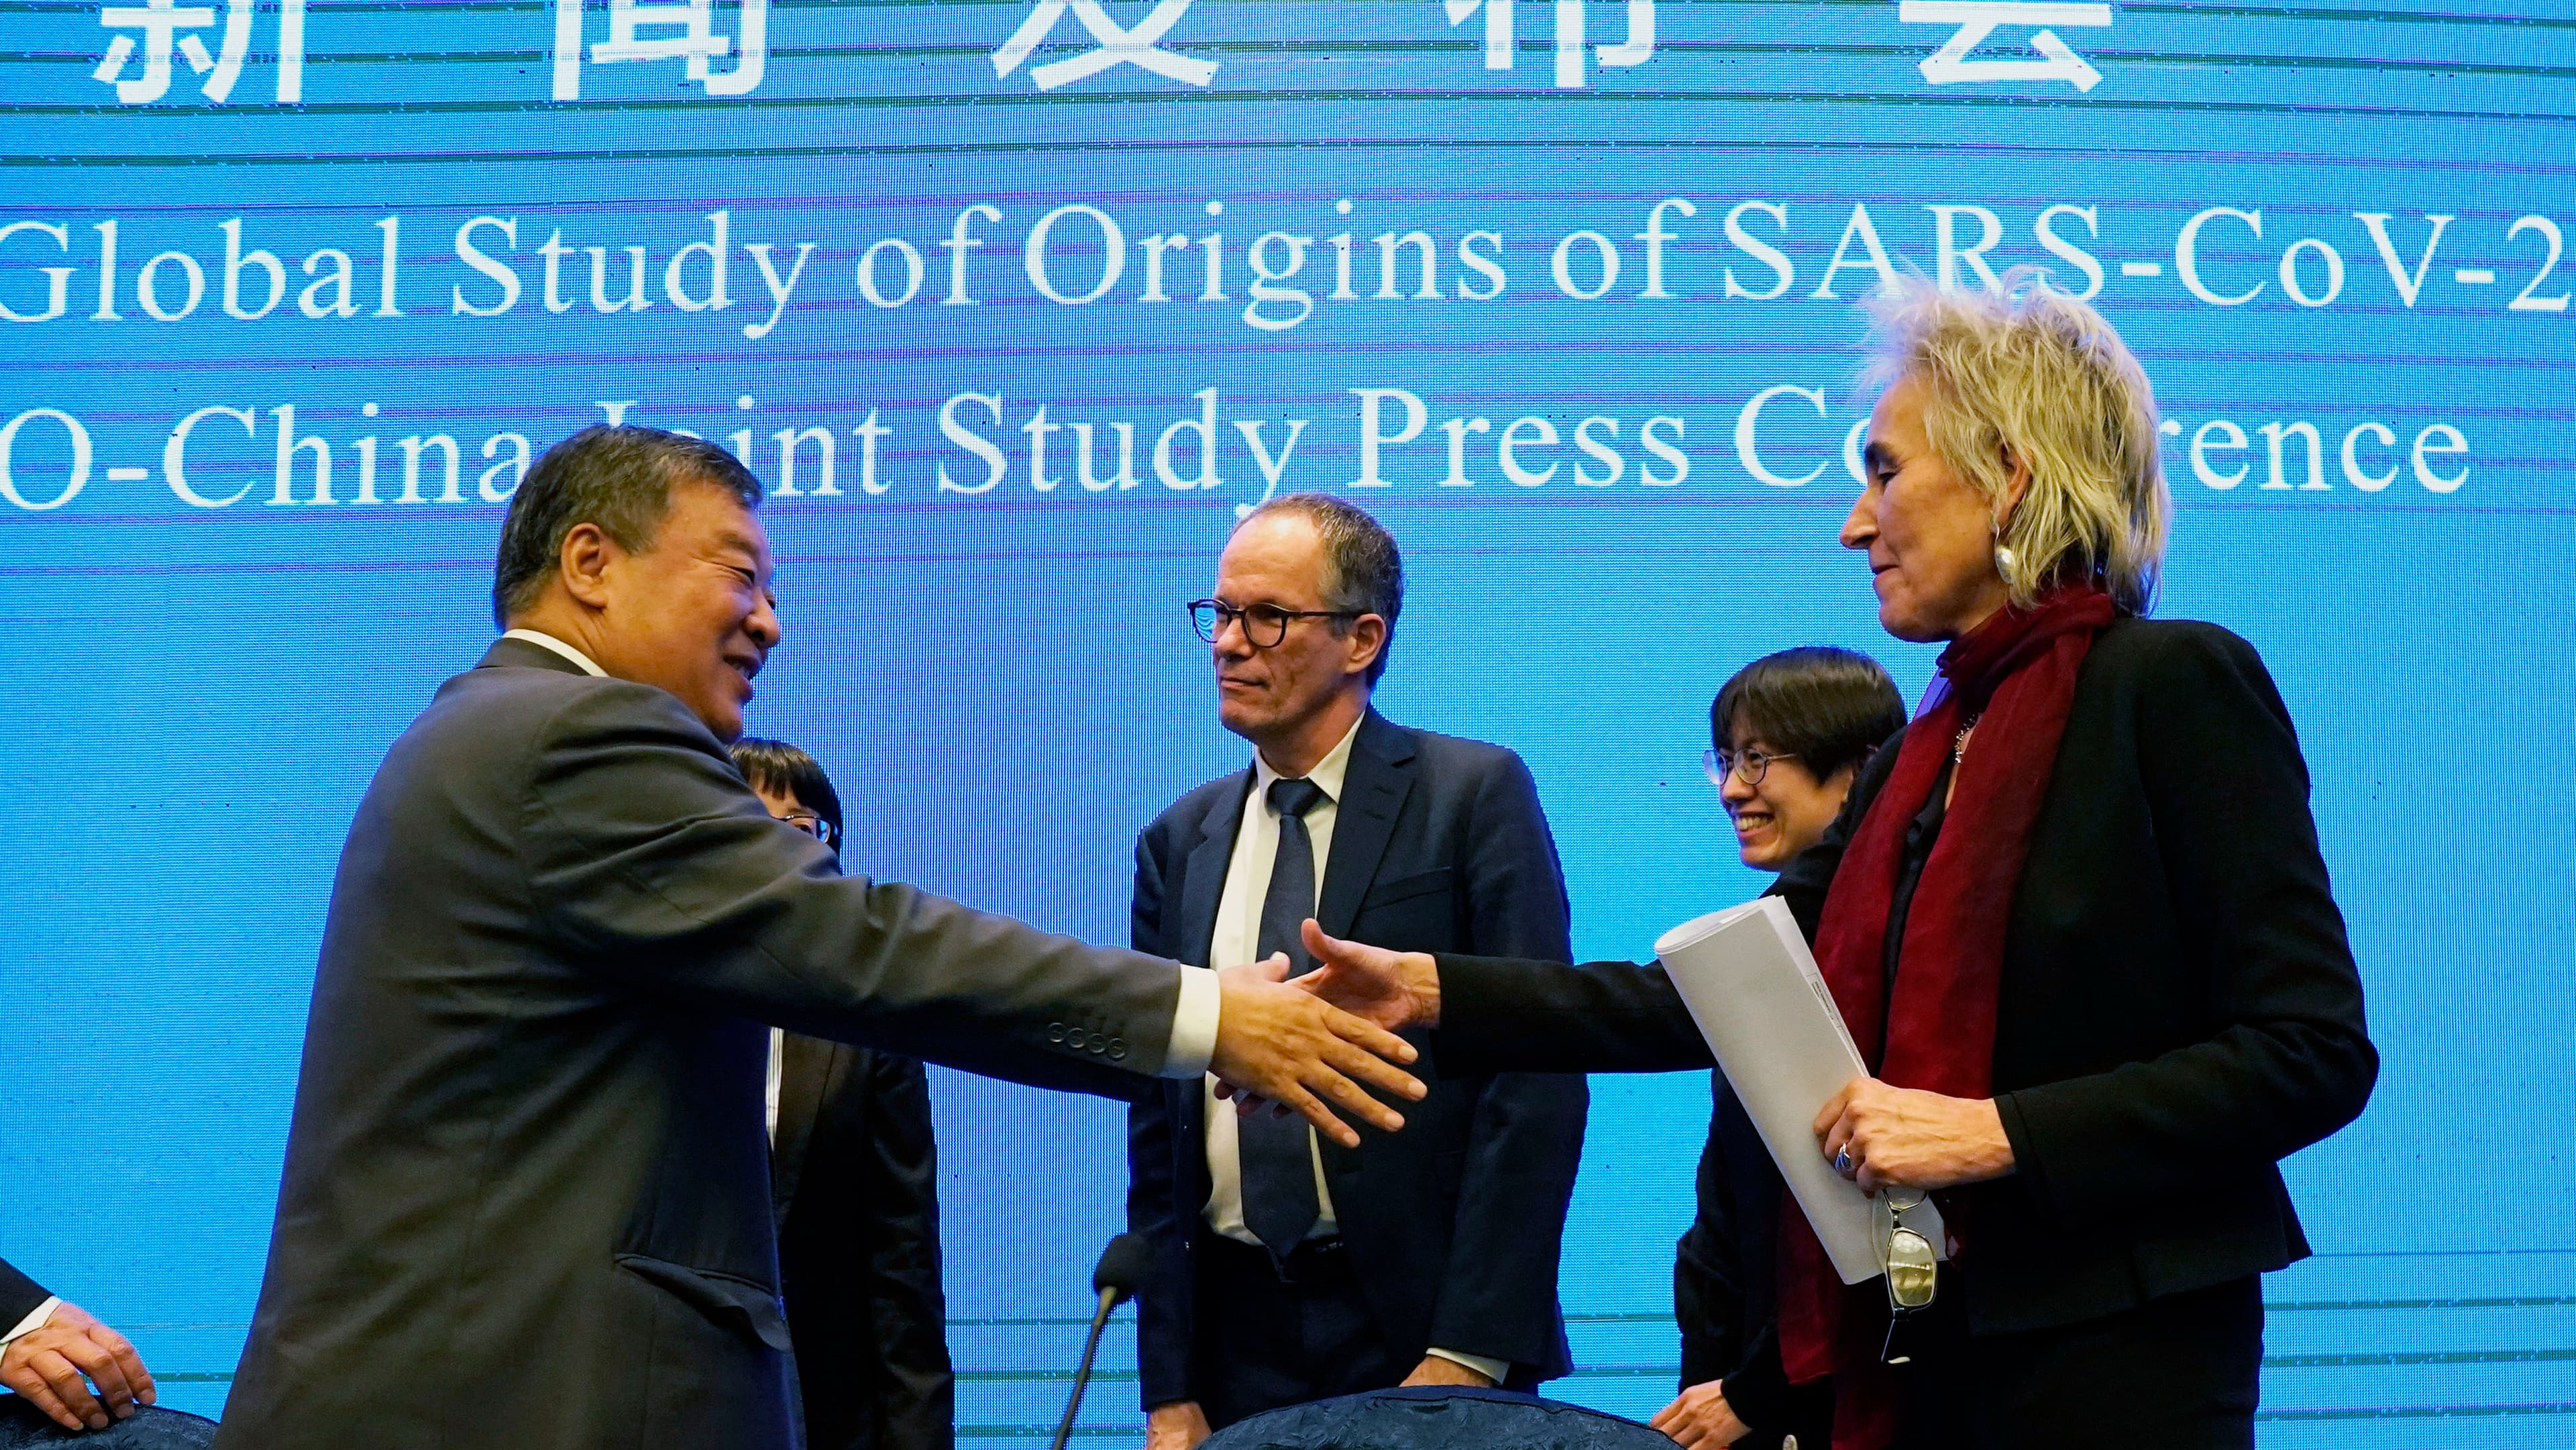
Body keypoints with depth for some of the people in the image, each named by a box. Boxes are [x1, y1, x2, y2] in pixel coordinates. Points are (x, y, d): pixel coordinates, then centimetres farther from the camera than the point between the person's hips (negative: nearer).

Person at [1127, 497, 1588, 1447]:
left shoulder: (1477, 795, -4)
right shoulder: (1178, 842, 9)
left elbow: (1537, 1077, -10)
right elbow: (1158, 1118, 10)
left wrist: (1469, 1350, -15)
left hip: (1423, 1327, -4)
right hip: (1238, 1326, 4)